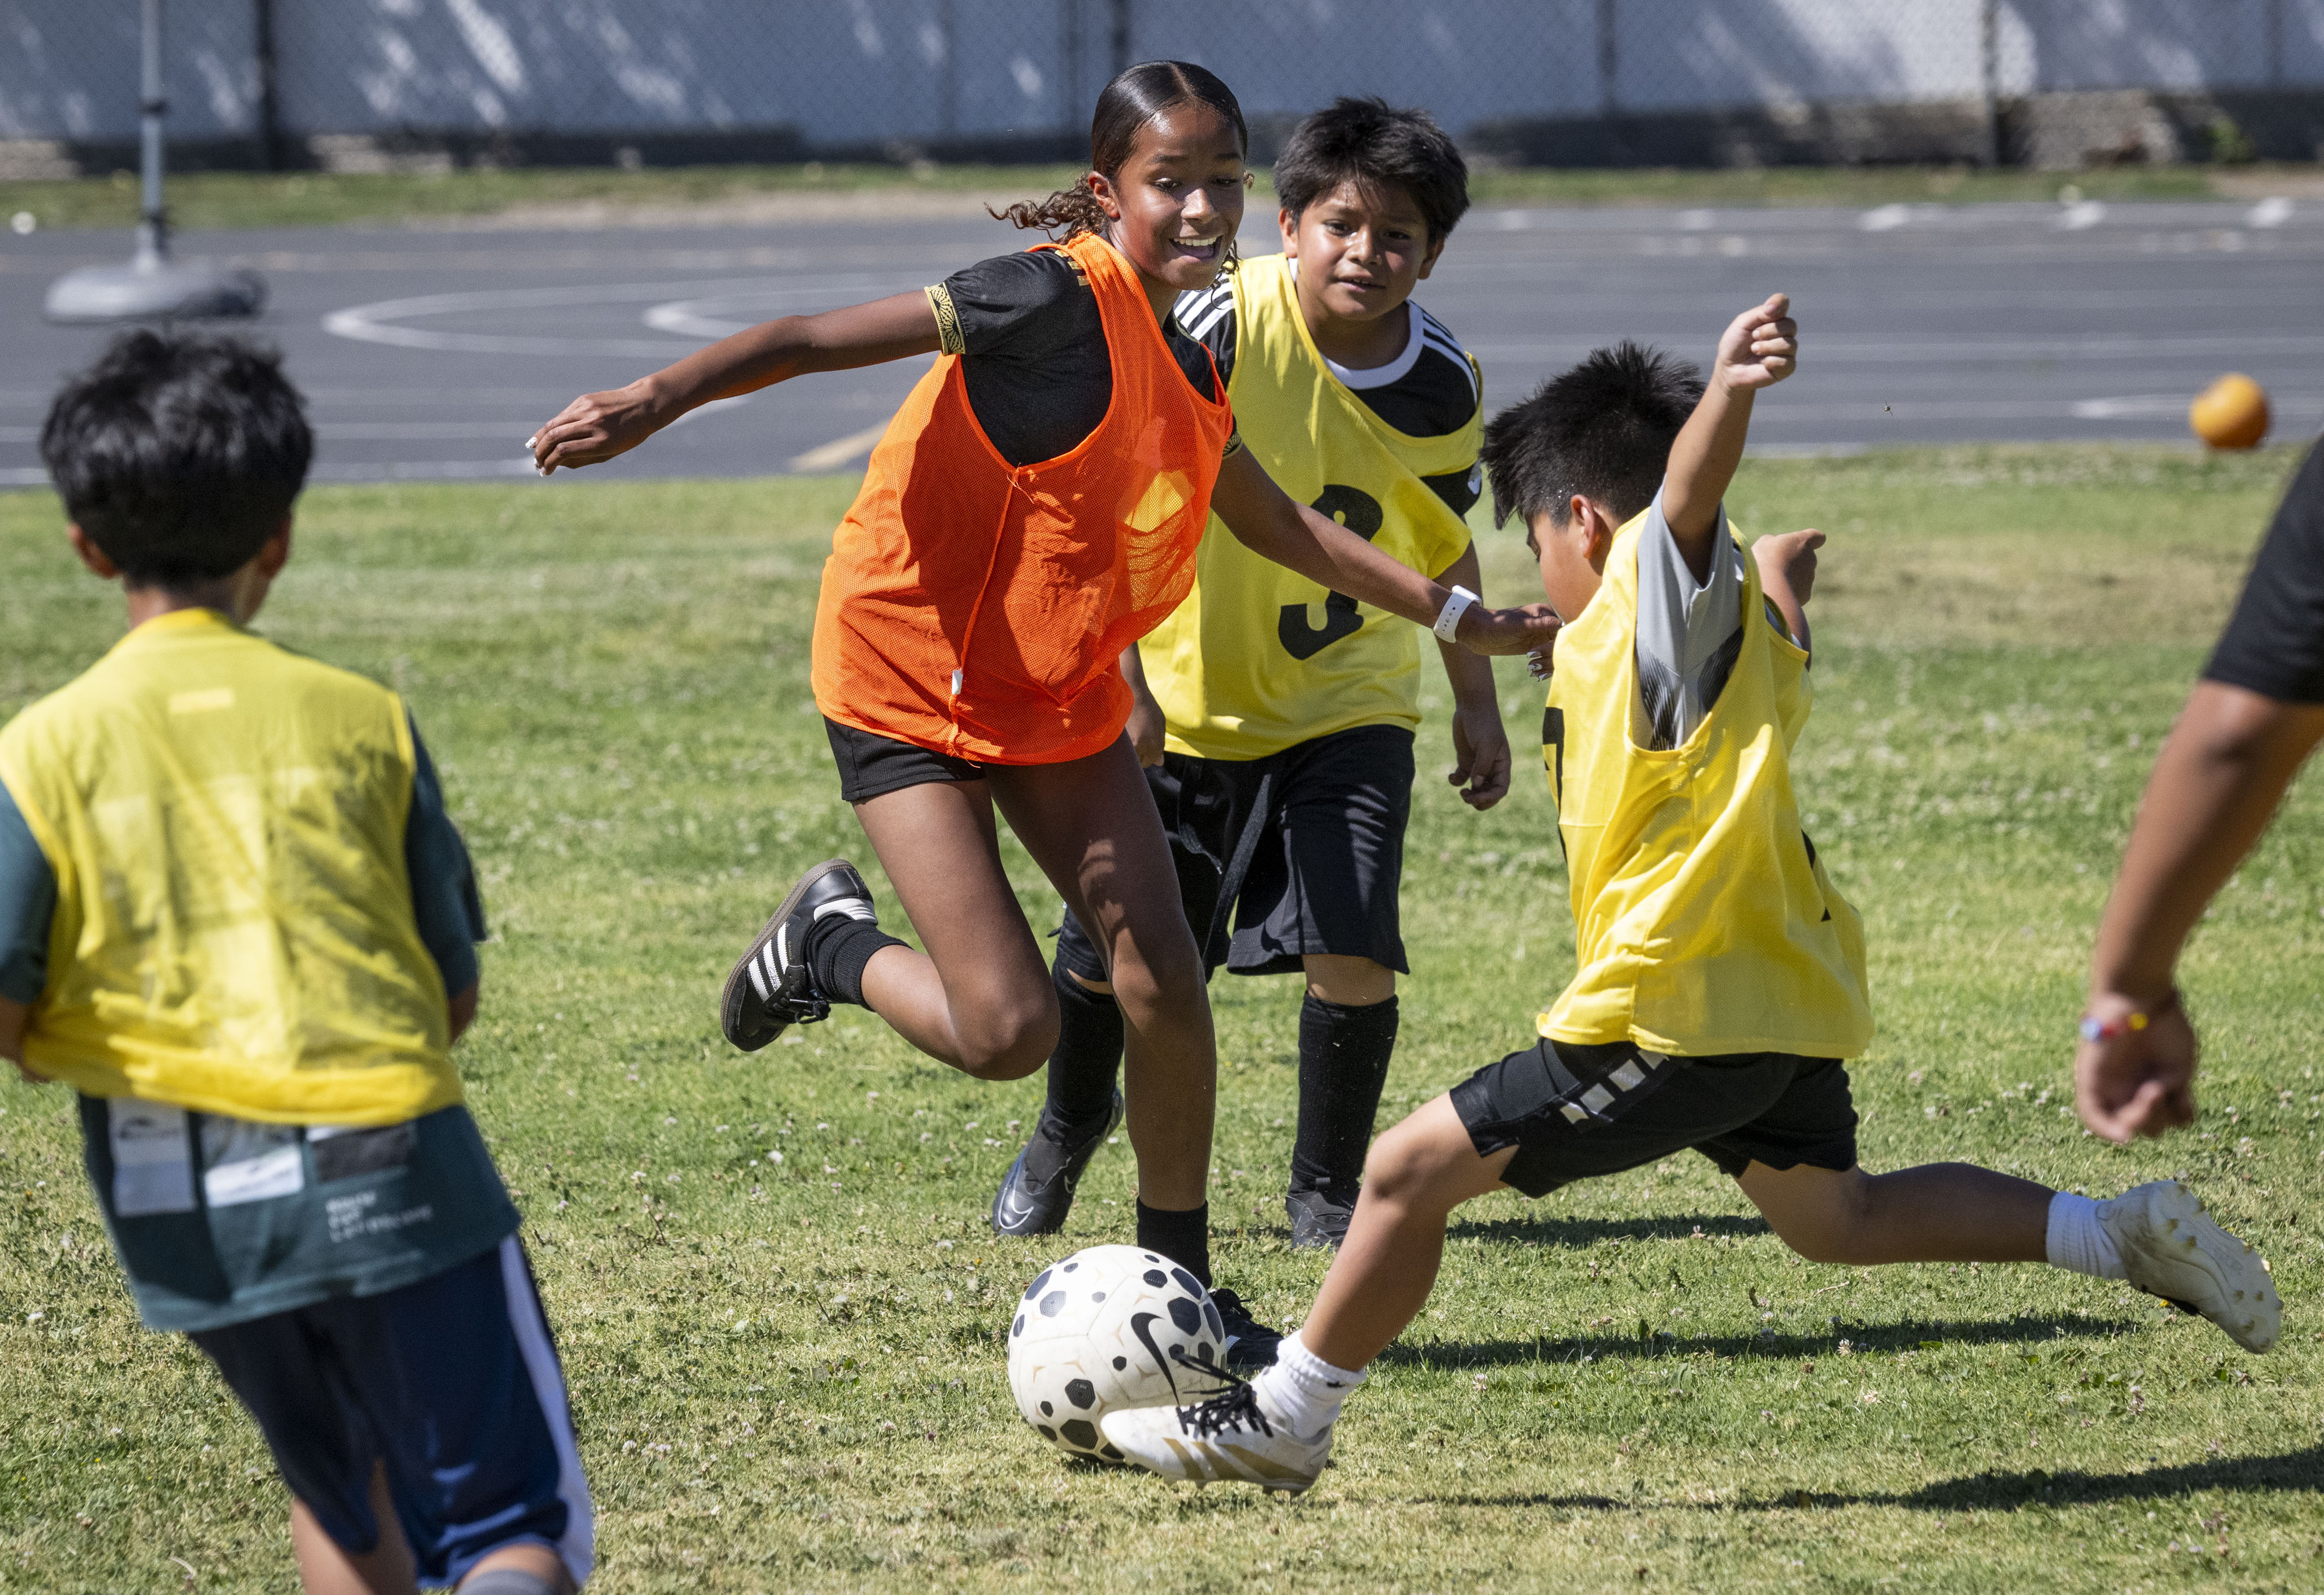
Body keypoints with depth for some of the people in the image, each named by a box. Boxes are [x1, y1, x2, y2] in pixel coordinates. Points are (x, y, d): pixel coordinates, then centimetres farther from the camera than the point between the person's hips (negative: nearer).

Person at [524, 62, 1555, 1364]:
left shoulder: (1187, 366, 4)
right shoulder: (1067, 300, -22)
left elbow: (1279, 524, 20)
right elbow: (827, 338, -28)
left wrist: (1455, 617, 20)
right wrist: (660, 401, -41)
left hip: (1060, 695, 7)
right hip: (909, 687, -7)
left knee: (1163, 977, -5)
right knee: (1009, 1032, -13)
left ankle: (1178, 1286, 11)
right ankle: (833, 945, 18)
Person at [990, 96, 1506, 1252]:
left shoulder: (1444, 391, -10)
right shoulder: (1225, 327, -23)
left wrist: (1476, 705, 14)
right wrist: (1121, 678, -23)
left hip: (1344, 708, 1)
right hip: (1183, 695, -1)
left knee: (1354, 956, -16)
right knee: (1108, 955, 8)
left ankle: (1326, 1189, 8)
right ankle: (1070, 1125, 42)